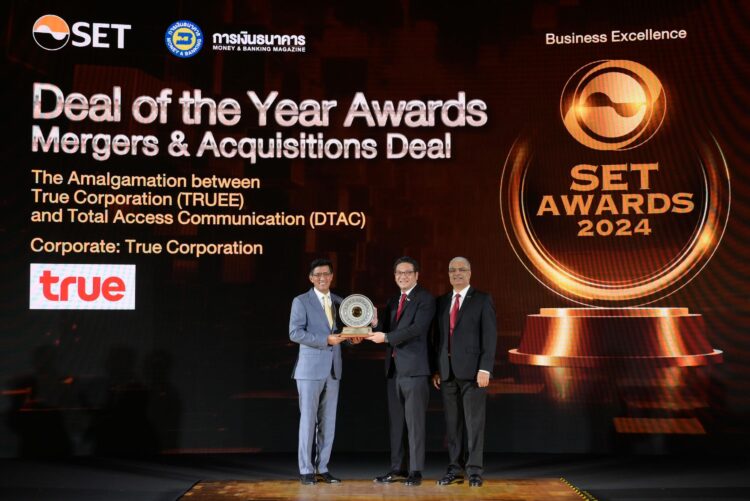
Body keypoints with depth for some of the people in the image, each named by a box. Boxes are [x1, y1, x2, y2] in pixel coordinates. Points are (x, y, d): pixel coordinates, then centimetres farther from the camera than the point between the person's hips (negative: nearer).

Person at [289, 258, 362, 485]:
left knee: (328, 421, 7)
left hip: (333, 369, 5)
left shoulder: (339, 302, 13)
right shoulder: (301, 301, -2)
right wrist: (326, 340, -19)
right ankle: (306, 470, 7)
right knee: (308, 419, -1)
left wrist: (352, 337, -4)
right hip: (310, 369, -5)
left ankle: (323, 468, 16)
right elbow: (295, 333, -13)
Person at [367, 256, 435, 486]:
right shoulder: (392, 301, 17)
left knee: (414, 421, -3)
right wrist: (375, 326, -7)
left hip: (414, 367, -7)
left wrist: (387, 337, -21)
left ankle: (416, 470, 3)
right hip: (393, 367, 7)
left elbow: (417, 328, -18)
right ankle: (397, 468, 16)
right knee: (395, 421, 9)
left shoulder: (425, 299, -5)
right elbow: (387, 331, 14)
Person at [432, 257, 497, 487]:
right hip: (447, 371, 4)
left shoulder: (483, 300, 0)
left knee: (474, 422, -2)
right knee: (452, 423, 7)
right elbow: (438, 337, 15)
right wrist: (436, 369, 8)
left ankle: (474, 470, 5)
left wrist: (485, 369, -14)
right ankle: (454, 469, 13)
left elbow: (490, 336, -6)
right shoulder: (442, 302, 14)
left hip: (472, 370, -4)